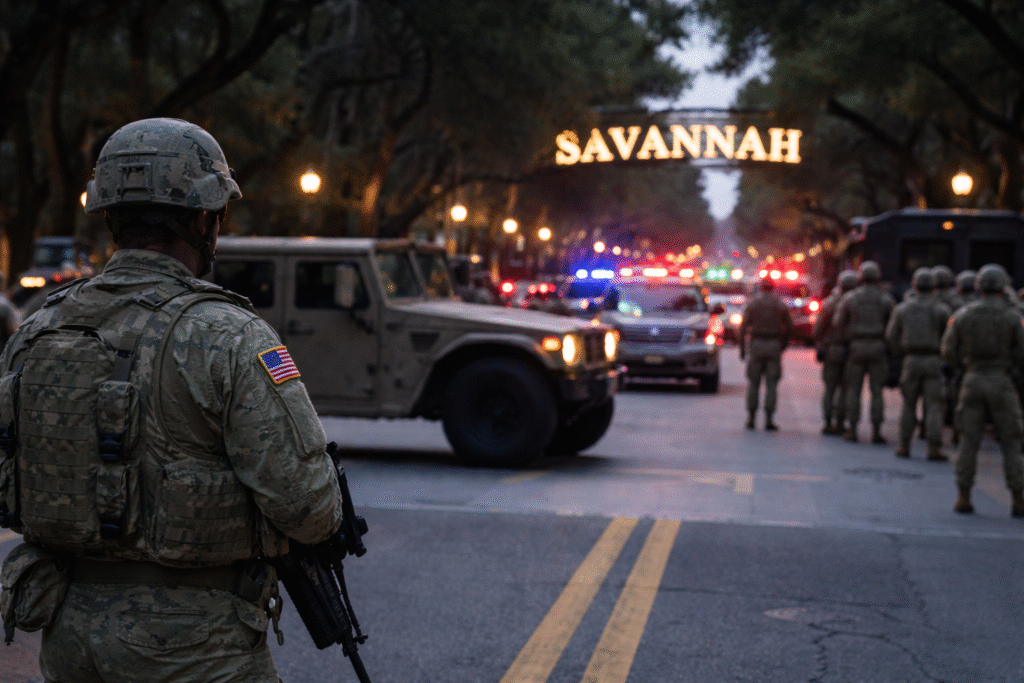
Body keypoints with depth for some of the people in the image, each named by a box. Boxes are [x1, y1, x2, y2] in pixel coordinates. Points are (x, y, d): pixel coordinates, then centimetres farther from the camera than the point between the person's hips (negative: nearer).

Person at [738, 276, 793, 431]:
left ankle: (751, 418, 6)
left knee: (753, 383, 7)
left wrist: (742, 347, 0)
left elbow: (743, 327, -4)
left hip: (756, 344, 0)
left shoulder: (752, 304, 2)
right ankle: (768, 419, -5)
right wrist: (783, 345, 17)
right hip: (774, 346, 0)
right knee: (772, 385, 1)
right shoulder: (781, 305, 4)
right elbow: (789, 328, 5)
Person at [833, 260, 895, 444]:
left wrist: (846, 340, 15)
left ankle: (852, 429, 4)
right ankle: (876, 430, 0)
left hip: (856, 346, 0)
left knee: (853, 389, 6)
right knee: (877, 390, 2)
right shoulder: (885, 300, 0)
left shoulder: (849, 298, 1)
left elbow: (839, 323, 3)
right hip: (878, 347, 0)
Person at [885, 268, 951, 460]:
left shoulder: (903, 309, 4)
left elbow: (891, 336, 7)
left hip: (911, 360, 2)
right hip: (933, 361, -2)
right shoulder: (941, 309, -3)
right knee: (934, 406, -2)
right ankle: (934, 448, -8)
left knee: (909, 405, 12)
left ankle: (904, 446, 12)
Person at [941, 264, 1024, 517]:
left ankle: (964, 498, 4)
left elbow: (949, 351, 3)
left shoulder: (963, 315, 1)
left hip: (973, 381, 2)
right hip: (1001, 382, -2)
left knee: (968, 441, 7)